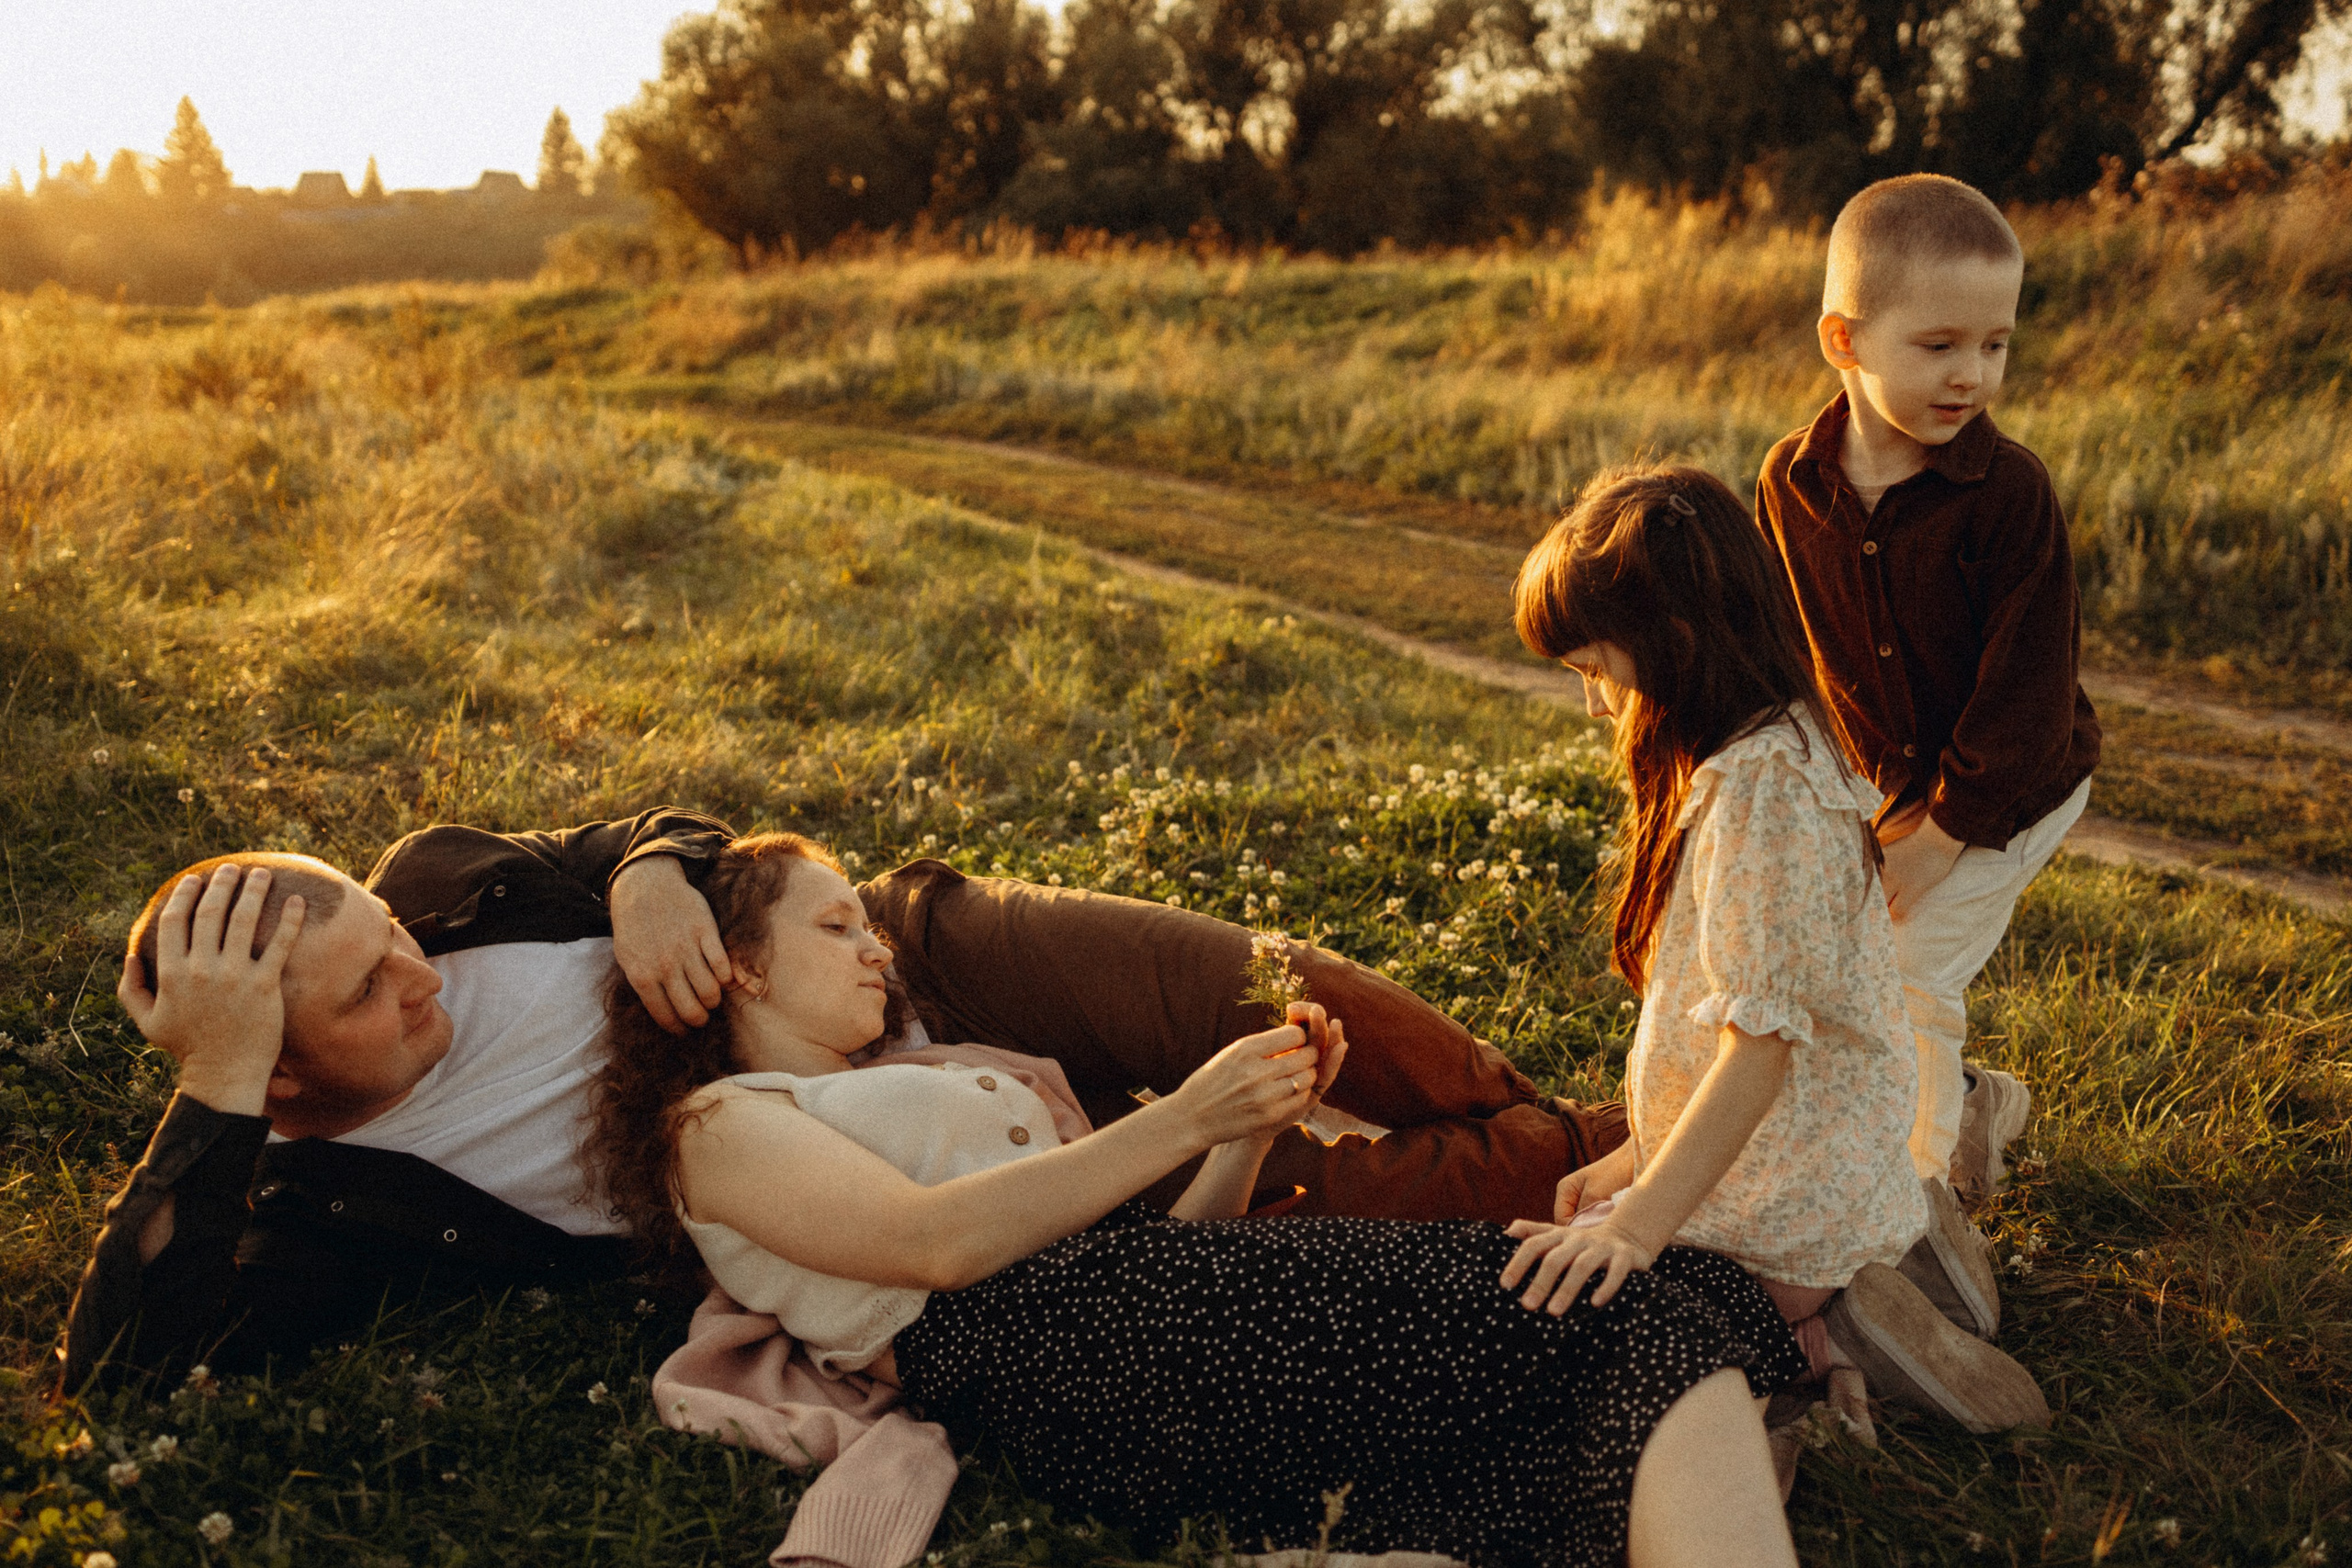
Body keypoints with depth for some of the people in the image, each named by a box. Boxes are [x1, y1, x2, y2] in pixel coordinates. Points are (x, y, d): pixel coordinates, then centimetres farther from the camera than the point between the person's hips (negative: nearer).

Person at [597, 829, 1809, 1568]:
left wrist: (1258, 1121, 11)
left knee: (1660, 1310, -16)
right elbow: (931, 1240, -7)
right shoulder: (718, 1124, 14)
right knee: (1587, 1315, -23)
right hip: (1038, 1344, -7)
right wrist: (1185, 1120, -8)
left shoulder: (915, 1089, 38)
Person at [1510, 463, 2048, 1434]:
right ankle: (1888, 1241, 11)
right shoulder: (1787, 747, 7)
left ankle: (1817, 1334, -5)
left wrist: (1641, 1221, -28)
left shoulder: (1760, 786, -25)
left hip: (1776, 1197, -10)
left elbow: (1763, 1038, -28)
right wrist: (1640, 1156, 13)